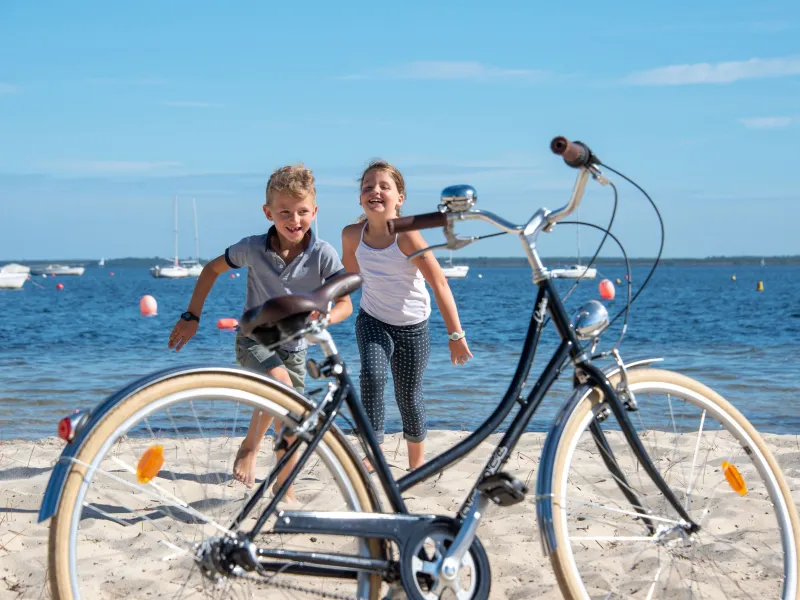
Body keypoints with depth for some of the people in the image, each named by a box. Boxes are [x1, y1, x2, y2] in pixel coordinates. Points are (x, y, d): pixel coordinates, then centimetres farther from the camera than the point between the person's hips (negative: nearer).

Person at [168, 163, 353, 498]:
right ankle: (249, 447, -9)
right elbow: (212, 269, 2)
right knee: (281, 384, -32)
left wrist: (321, 318, -38)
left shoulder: (323, 254, -15)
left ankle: (283, 490, 24)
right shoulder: (253, 248, -14)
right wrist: (191, 317, -1)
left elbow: (345, 303, -15)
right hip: (254, 339, -2)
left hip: (293, 346, 2)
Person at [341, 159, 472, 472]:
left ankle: (417, 465, 29)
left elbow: (440, 285, -21)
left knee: (409, 398, 8)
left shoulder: (407, 236, -25)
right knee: (372, 376, -26)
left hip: (413, 327, -2)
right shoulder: (352, 234, -14)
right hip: (372, 321, 2)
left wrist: (456, 334, -19)